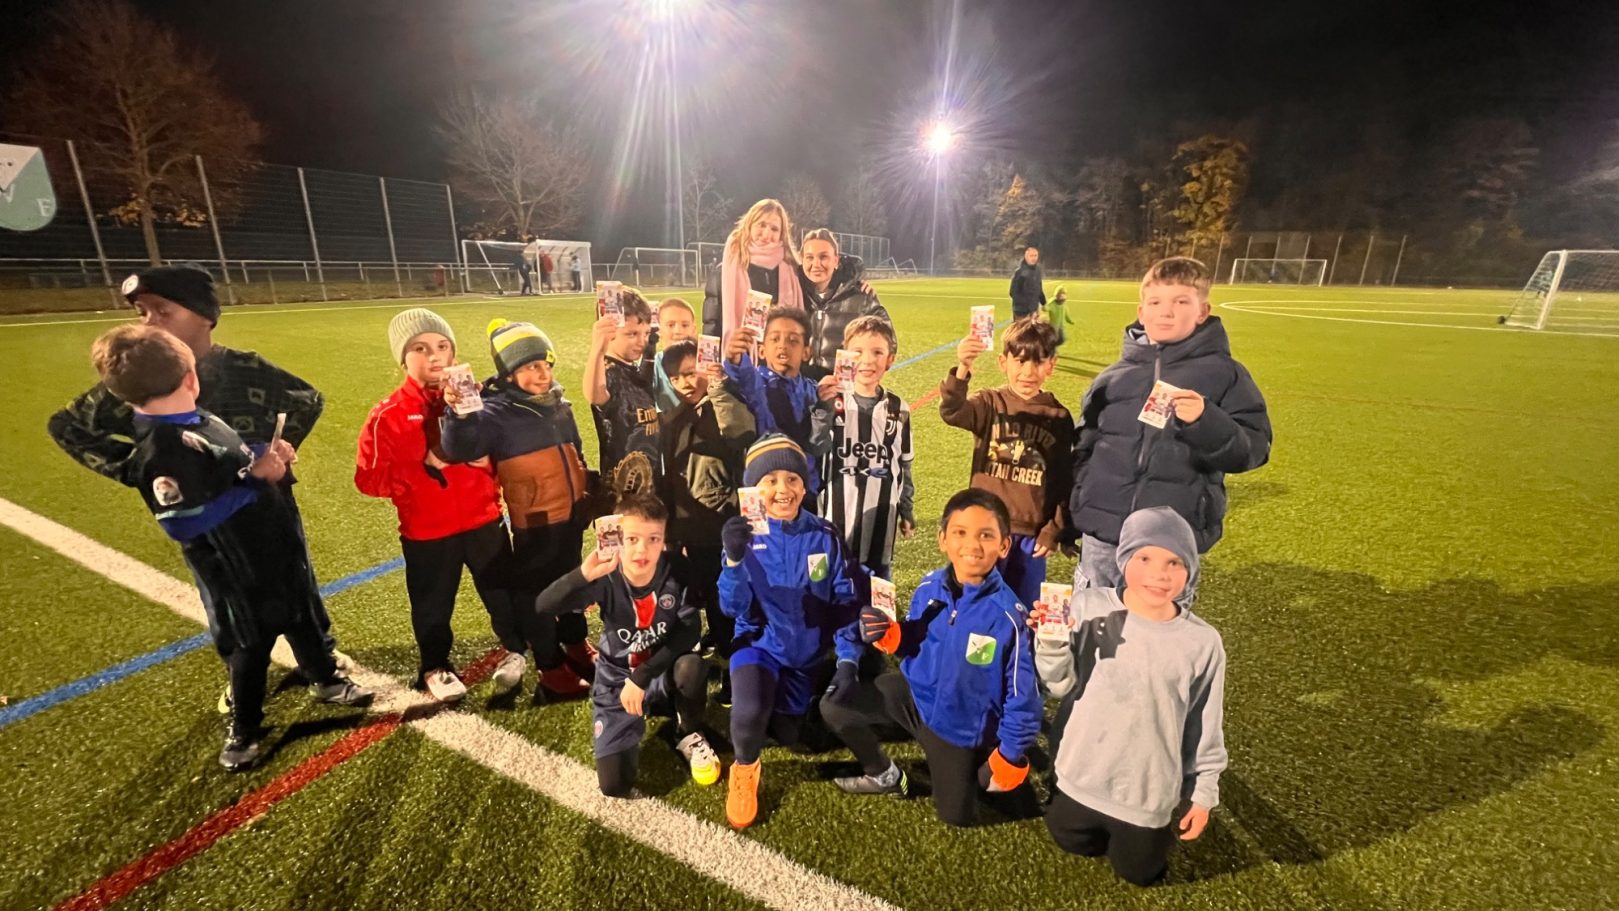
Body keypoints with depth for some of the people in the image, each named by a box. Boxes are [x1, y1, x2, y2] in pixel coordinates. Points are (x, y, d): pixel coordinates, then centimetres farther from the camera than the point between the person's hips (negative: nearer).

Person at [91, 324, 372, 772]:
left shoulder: (200, 419, 2)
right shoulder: (158, 451, -26)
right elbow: (184, 523, -27)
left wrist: (269, 455, -5)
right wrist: (254, 478, -24)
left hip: (275, 546, 8)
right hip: (235, 571, -8)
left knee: (301, 616, 23)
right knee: (250, 644, 10)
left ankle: (326, 680, 45)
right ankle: (244, 730, 32)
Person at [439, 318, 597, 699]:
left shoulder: (559, 404, 6)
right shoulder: (497, 412, -14)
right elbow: (459, 448, -28)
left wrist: (589, 494, 19)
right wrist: (458, 414, -45)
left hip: (571, 514, 7)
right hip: (534, 521, -6)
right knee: (533, 591, 8)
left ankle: (576, 645, 41)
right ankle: (551, 668, 22)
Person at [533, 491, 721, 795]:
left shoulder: (676, 570, -19)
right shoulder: (606, 579, -21)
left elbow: (690, 630, -19)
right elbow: (543, 607, -32)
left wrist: (641, 677, -24)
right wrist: (585, 574, -51)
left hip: (662, 675, 0)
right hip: (617, 680, 0)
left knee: (691, 667, -35)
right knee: (614, 785, -11)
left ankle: (689, 735, -1)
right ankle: (632, 725, 22)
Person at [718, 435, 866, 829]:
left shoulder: (825, 536, -11)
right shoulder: (745, 535, -14)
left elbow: (847, 602, -7)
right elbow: (732, 608, -20)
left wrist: (848, 660, -15)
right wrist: (734, 560, -37)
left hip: (807, 652, 3)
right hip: (760, 644, -2)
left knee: (788, 736, 14)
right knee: (749, 715, -30)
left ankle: (778, 703, 48)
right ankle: (745, 768, 5)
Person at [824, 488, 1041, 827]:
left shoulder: (1008, 615, -29)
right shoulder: (929, 587, -16)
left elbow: (1022, 691, -17)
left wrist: (1012, 755, -8)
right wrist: (891, 636, -21)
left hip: (961, 725, -3)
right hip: (915, 693, 4)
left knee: (957, 816, 10)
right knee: (834, 707, -5)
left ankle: (978, 765, 40)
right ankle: (886, 776, 21)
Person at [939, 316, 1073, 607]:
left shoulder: (1060, 418, 0)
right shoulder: (990, 404, -4)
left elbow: (1065, 481, 4)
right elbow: (951, 412, -26)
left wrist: (1054, 531, 1)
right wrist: (961, 370, -43)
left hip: (1032, 534, 1)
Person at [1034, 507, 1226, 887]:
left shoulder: (1203, 642, -16)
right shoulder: (1088, 606, -18)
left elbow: (1205, 726, -4)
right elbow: (1060, 686, -14)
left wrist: (1204, 793, 3)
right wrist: (1051, 644, -32)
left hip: (1148, 791, -1)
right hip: (1081, 775, 1)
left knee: (1139, 873, 20)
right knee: (1074, 844, 25)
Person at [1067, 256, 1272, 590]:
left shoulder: (1224, 373, 2)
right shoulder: (1112, 378, 9)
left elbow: (1253, 449, -2)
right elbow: (1083, 449, 12)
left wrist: (1205, 421, -21)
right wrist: (1071, 519, 11)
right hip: (1101, 537, 3)